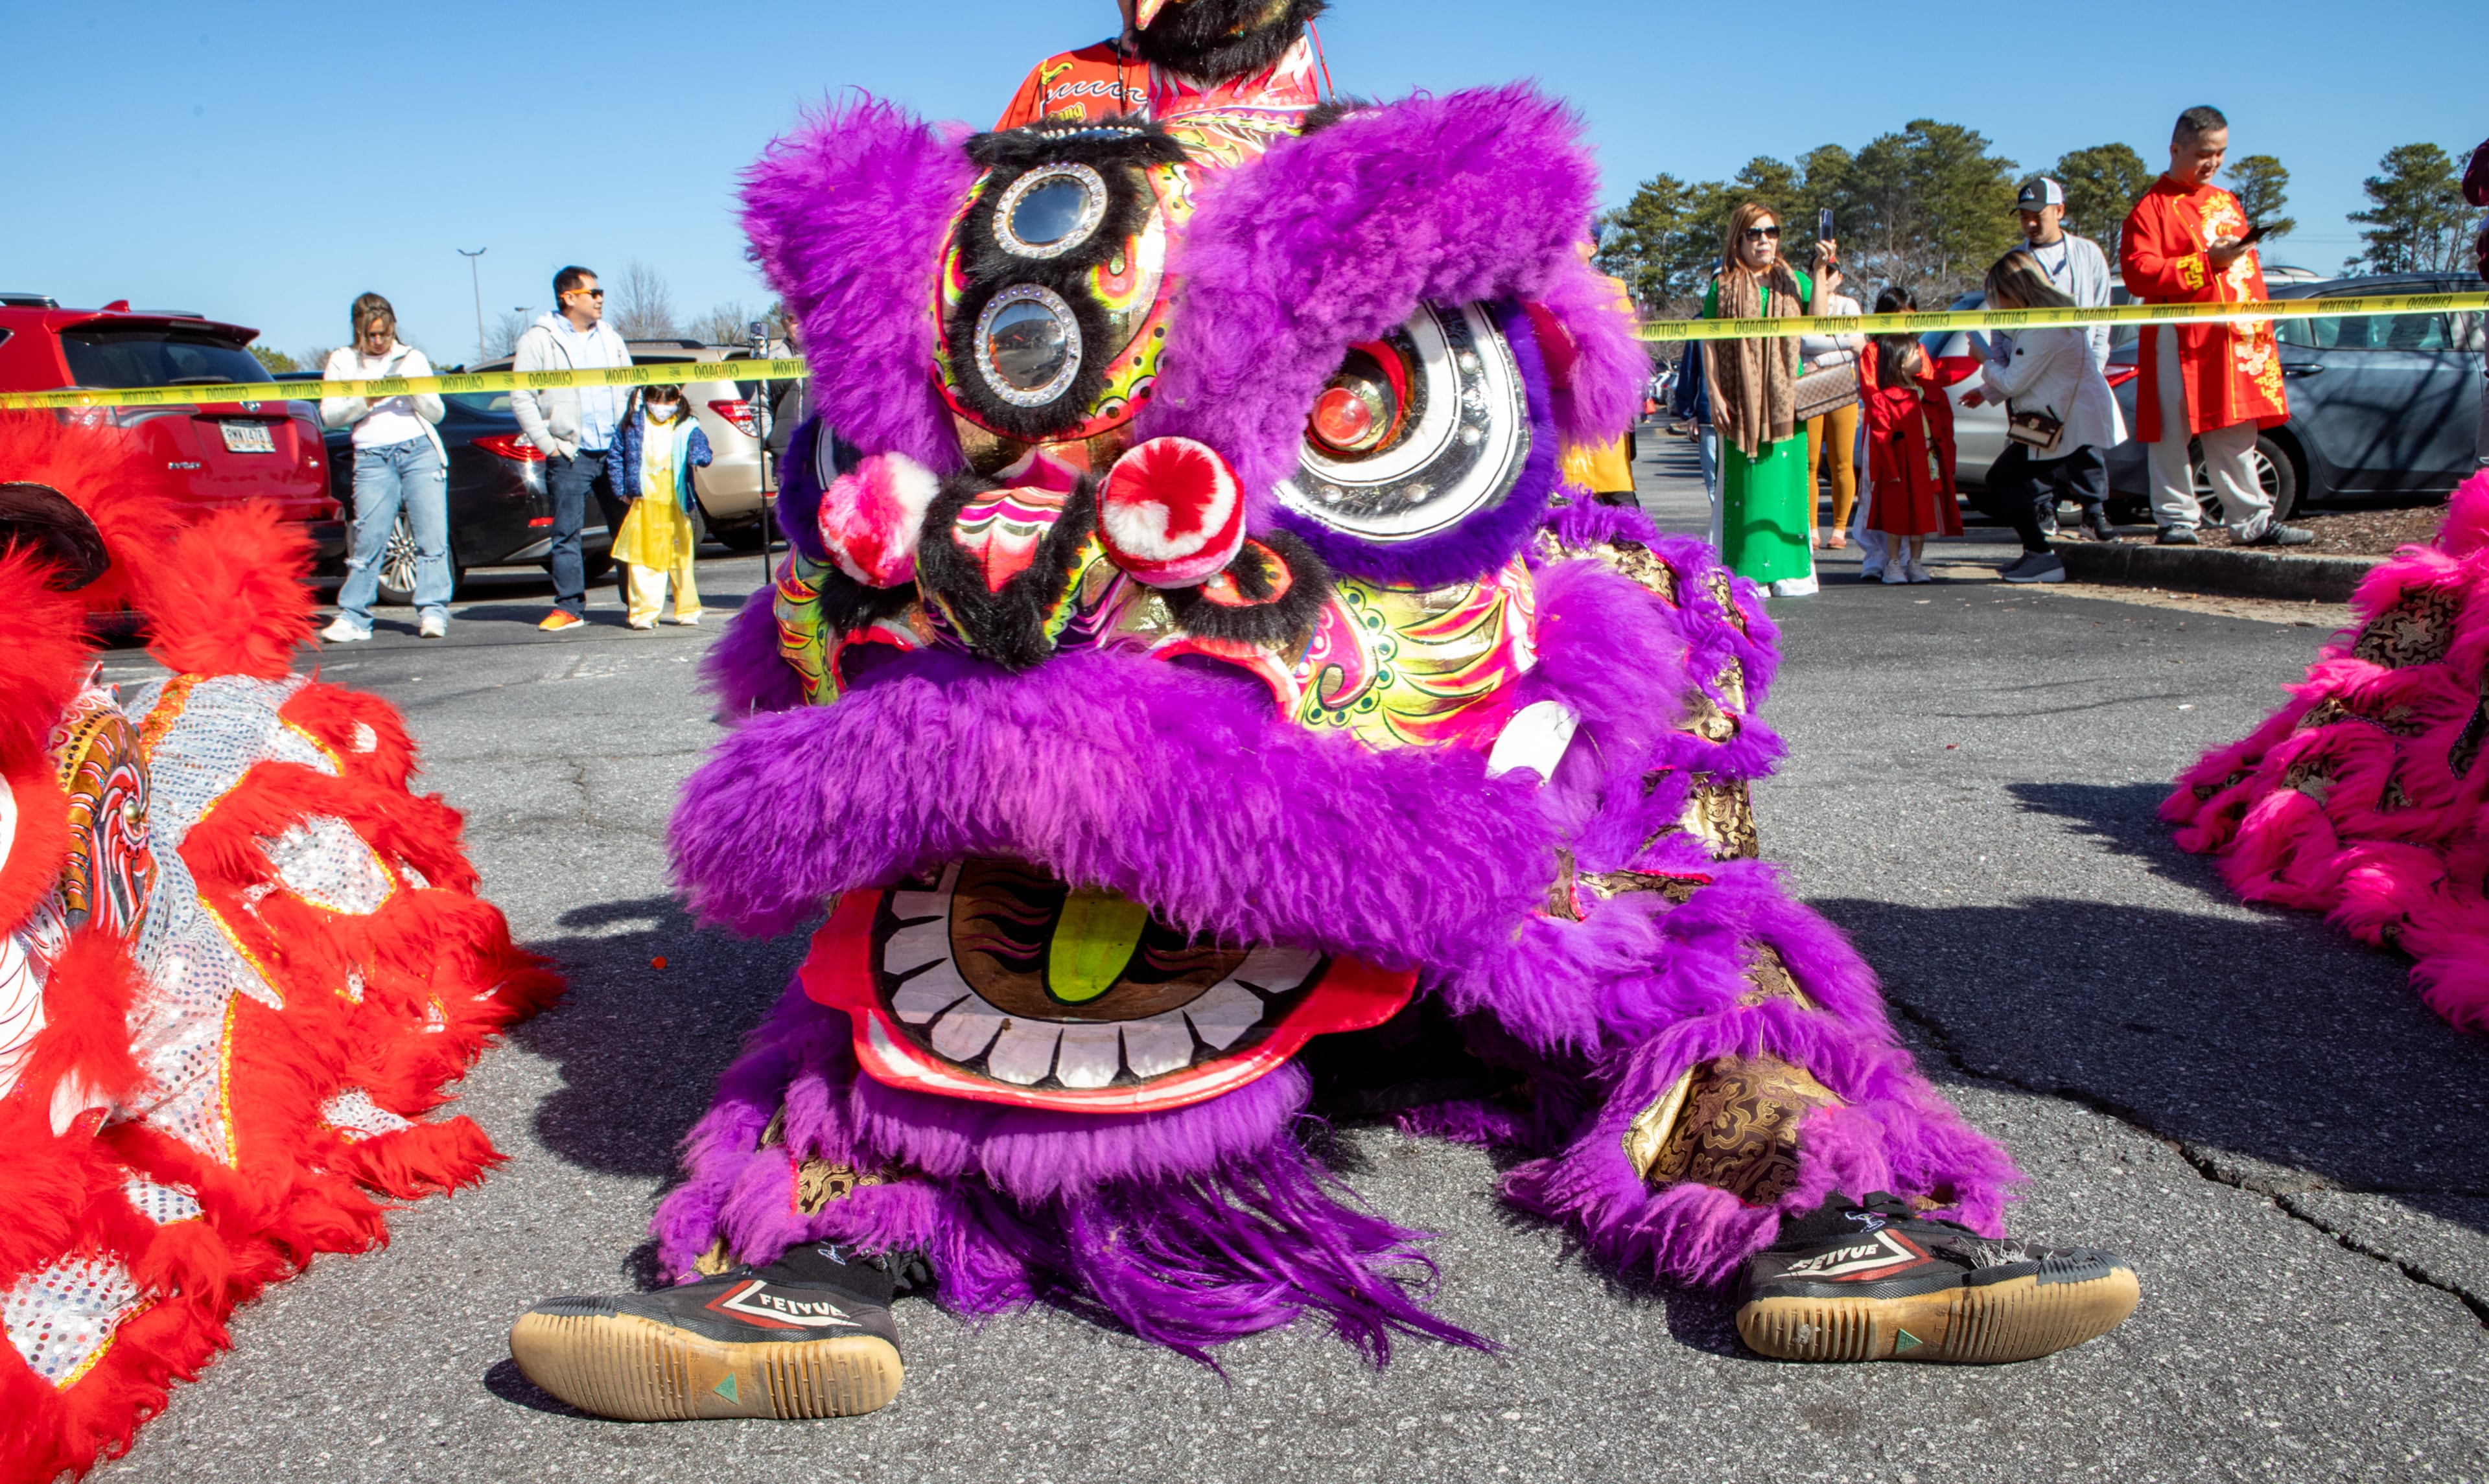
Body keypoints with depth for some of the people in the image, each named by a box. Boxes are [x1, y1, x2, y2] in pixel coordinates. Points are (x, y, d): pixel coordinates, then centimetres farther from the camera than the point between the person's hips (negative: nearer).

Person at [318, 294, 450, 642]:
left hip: (420, 450, 1)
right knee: (368, 540, -5)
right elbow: (329, 415, 6)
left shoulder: (411, 358, 16)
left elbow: (437, 412, 12)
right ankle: (353, 618, 1)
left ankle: (432, 612, -3)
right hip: (372, 457, -1)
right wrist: (365, 401, -9)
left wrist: (414, 393, -6)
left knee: (431, 536, -7)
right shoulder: (342, 361, 14)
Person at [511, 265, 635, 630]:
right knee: (567, 534, -2)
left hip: (615, 451, 4)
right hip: (570, 456, -4)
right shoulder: (540, 339, 0)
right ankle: (569, 606, 4)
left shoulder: (609, 337, 16)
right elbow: (521, 397, -4)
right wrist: (547, 444, -10)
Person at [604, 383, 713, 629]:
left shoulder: (685, 428, 2)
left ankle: (687, 609, 16)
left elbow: (699, 444, -13)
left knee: (680, 558, 6)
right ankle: (644, 611, 1)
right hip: (643, 506, 1)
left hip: (675, 505, -1)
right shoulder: (633, 425, 6)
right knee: (642, 561, -2)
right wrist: (622, 489, 4)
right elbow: (615, 456, 12)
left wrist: (699, 457, -37)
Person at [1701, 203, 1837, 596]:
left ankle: (1789, 570, 3)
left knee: (1786, 481, -1)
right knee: (1743, 485, -2)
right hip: (1740, 400, -1)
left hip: (1784, 399, 1)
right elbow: (1709, 343, 2)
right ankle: (1747, 574, 3)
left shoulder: (1792, 281, 12)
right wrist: (1714, 394, -7)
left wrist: (1819, 271, -9)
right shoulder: (1723, 285, 7)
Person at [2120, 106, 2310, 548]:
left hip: (2236, 338, 7)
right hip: (2180, 341, -6)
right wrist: (2206, 263, -19)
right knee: (2173, 434, -3)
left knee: (2236, 434, 10)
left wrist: (2261, 324, 15)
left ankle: (2253, 521, 14)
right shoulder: (2154, 207, -3)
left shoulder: (2227, 203, 20)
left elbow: (2248, 268, 24)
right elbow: (2138, 272, -15)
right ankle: (2176, 520, 5)